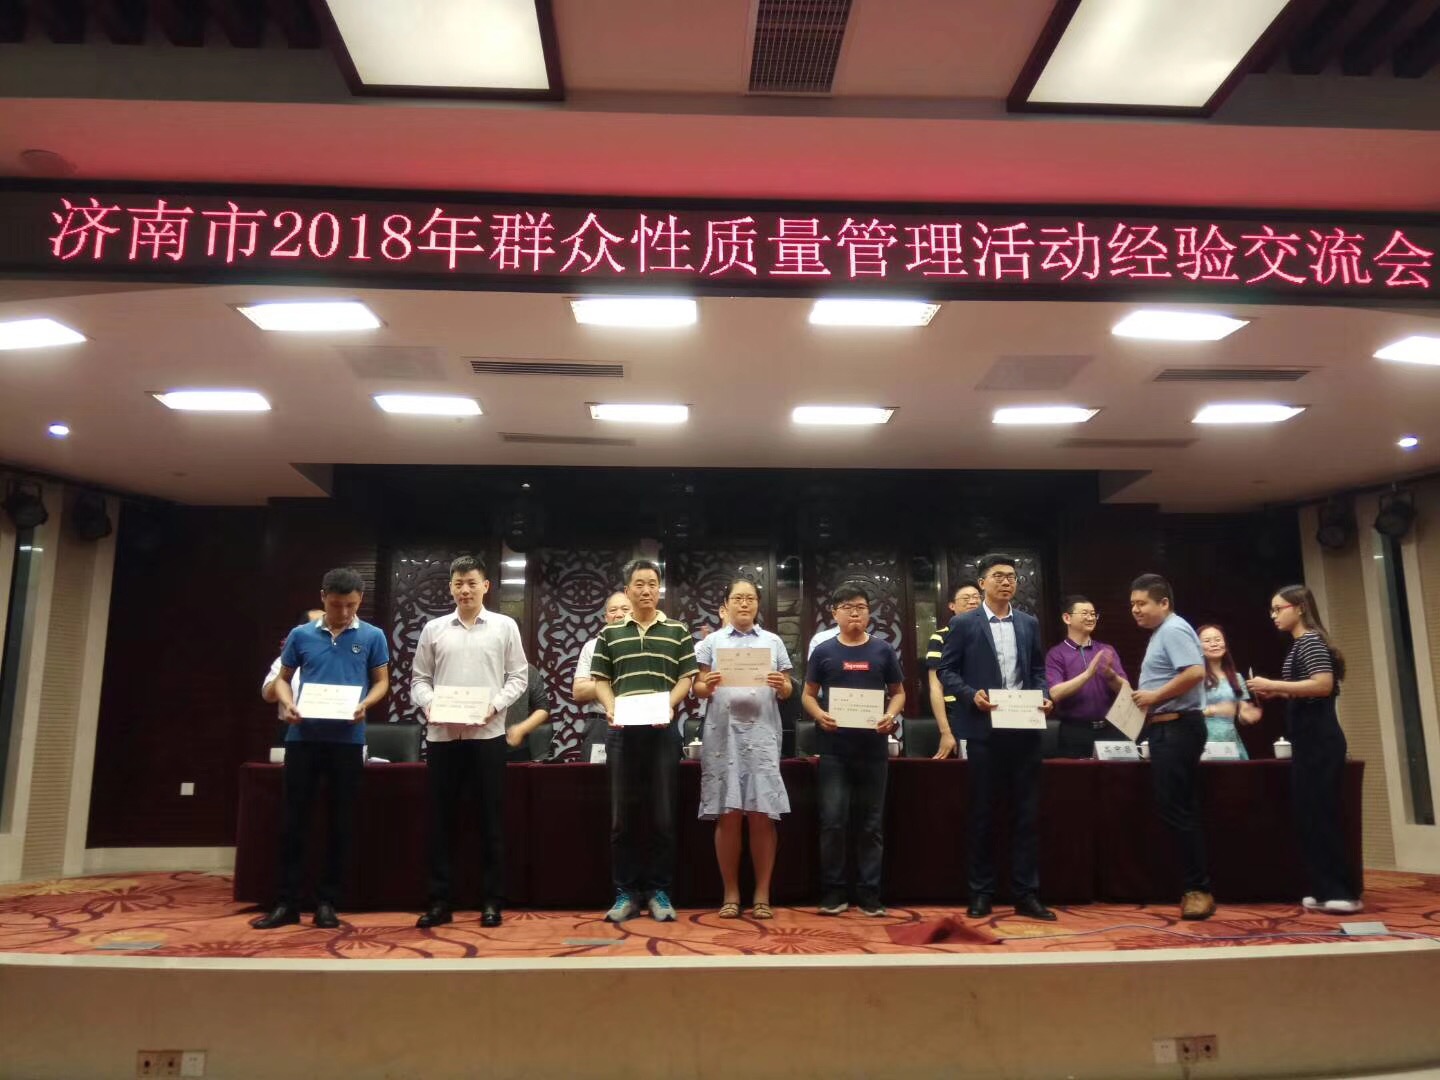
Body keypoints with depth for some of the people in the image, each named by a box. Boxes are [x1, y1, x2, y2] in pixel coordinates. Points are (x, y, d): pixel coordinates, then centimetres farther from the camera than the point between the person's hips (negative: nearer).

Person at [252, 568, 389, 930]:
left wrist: (364, 704, -14)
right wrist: (287, 704, -8)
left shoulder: (372, 637, 1)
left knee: (341, 822, 5)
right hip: (303, 736, 1)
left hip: (348, 739, -1)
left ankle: (327, 901, 15)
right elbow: (283, 677, 13)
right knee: (294, 818, 5)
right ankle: (286, 902, 14)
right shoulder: (301, 635, 5)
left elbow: (381, 682, 6)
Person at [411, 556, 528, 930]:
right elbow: (419, 678, 10)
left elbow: (518, 676, 2)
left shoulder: (505, 626, 4)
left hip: (487, 734, -2)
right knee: (441, 820, 6)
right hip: (442, 735, 2)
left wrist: (495, 705, -13)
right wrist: (429, 703, -10)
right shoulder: (433, 629, 9)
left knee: (491, 819, 4)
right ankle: (439, 901, 16)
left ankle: (491, 900, 14)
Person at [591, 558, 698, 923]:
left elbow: (687, 677, 4)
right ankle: (626, 892, 15)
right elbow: (600, 679, 9)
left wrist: (669, 703, -14)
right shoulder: (609, 633, 11)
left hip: (662, 730, -1)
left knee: (663, 815, 3)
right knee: (623, 816, 6)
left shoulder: (678, 632, 8)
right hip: (622, 731, 1)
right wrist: (610, 707, -9)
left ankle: (659, 891, 14)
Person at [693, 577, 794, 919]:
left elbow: (787, 692, 9)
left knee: (763, 816, 0)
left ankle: (762, 895, 10)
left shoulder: (773, 641, 12)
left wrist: (781, 685, -12)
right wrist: (707, 686, -17)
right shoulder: (711, 641, 9)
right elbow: (697, 688, 5)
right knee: (727, 816, 1)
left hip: (762, 733, 1)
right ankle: (731, 894, 12)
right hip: (724, 733, 0)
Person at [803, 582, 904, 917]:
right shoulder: (823, 651, 4)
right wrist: (819, 715, -13)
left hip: (873, 748, 1)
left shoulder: (883, 651, 6)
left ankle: (869, 894, 16)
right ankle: (833, 892, 11)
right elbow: (808, 694, 8)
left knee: (872, 822, 7)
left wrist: (891, 716, -9)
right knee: (833, 821, -1)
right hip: (834, 748, -1)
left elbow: (898, 692, 11)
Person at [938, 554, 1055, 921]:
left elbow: (1038, 669, 15)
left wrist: (1045, 696, -4)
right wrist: (972, 695, -16)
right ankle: (981, 893, 15)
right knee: (982, 814, 5)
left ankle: (1026, 893, 14)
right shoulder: (963, 624, 0)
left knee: (1027, 813, 5)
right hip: (984, 731, -3)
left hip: (1024, 730, 3)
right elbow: (947, 671, -1)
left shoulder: (1029, 623, 12)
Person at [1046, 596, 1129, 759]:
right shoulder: (1056, 654, -2)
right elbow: (1056, 693, -14)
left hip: (1110, 729, 3)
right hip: (1075, 732, -3)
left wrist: (1111, 675, -17)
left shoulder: (1107, 651, 10)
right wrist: (1088, 673, -22)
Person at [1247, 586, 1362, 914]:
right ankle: (1327, 891, 15)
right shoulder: (1301, 643, 18)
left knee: (1321, 814, -6)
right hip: (1310, 741, 10)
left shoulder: (1310, 640, -11)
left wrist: (1274, 684, -20)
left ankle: (1345, 892, 0)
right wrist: (1276, 693, 10)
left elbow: (1324, 684, -24)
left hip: (1319, 741, -10)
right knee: (1310, 815, 10)